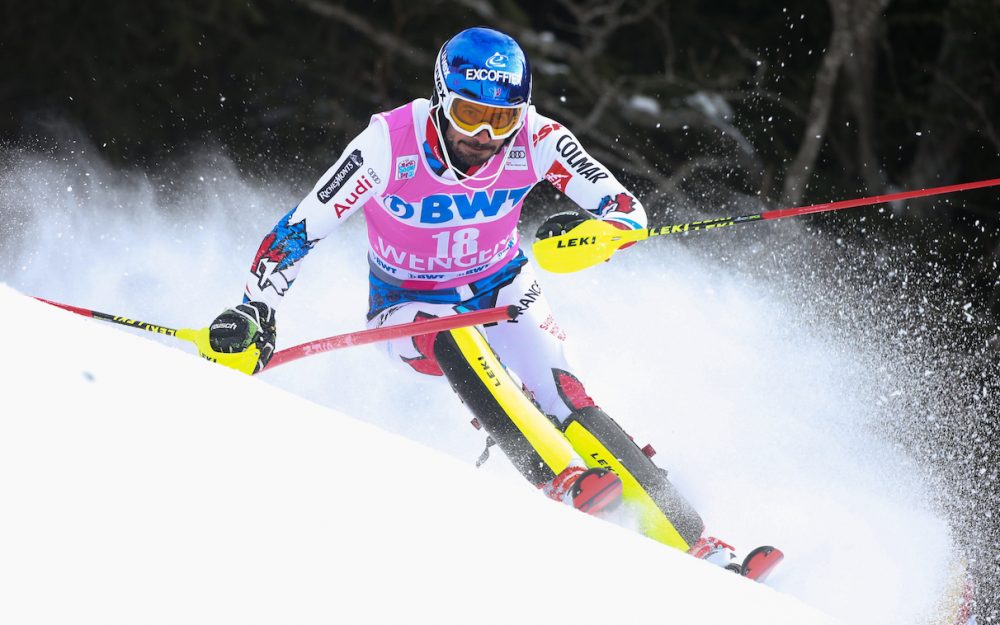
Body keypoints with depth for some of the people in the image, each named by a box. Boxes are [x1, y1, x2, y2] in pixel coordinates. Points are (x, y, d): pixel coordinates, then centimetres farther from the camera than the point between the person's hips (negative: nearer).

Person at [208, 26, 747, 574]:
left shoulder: (534, 139, -23)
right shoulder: (390, 144, -28)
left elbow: (627, 209, -20)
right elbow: (297, 231, -21)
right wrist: (254, 314, -29)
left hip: (502, 291, 1)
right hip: (409, 310, -1)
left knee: (563, 403, -23)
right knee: (450, 336, -36)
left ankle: (692, 542, -23)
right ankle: (559, 479, -42)